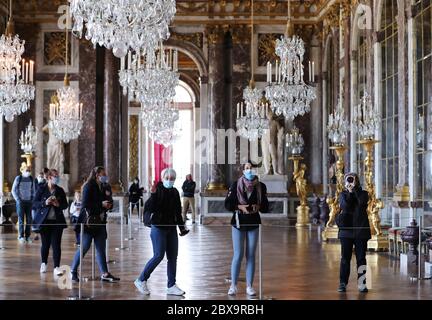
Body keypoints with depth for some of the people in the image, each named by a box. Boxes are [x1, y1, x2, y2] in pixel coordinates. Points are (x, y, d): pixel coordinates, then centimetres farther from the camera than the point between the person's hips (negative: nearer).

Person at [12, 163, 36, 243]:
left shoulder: (31, 179, 6)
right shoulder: (18, 178, -4)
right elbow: (13, 190, -1)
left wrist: (32, 199, 5)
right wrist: (18, 200, -8)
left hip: (29, 202, 4)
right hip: (21, 202, -3)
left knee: (29, 219, 2)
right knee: (21, 219, -3)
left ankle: (27, 236, 9)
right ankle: (21, 236, 2)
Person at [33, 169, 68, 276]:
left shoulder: (60, 190, 7)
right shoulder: (41, 190, 0)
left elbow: (65, 205, 10)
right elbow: (35, 204, -2)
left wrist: (58, 204, -11)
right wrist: (45, 203, -19)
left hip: (57, 221, 1)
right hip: (44, 221, -1)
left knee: (56, 245, -4)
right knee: (45, 244, 9)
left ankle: (56, 267, -2)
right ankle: (44, 264, 30)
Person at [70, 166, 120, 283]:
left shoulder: (103, 187, 14)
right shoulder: (89, 187, -9)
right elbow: (85, 204, -17)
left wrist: (108, 205, 2)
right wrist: (101, 204, -19)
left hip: (100, 222, 8)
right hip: (89, 222, -8)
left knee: (101, 248, 6)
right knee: (84, 247, -2)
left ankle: (104, 273, 6)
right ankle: (73, 271, 11)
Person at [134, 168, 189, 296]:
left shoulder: (175, 192, 9)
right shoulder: (157, 190, -10)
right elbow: (148, 208, -21)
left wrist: (182, 227, 18)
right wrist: (153, 195, -32)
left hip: (171, 228, 7)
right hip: (158, 228, -7)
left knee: (173, 257, 5)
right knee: (158, 256, -8)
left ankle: (171, 286, 12)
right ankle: (141, 280, 7)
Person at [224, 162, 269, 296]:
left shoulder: (261, 186, 1)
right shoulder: (236, 185, -4)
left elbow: (265, 206, 4)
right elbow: (228, 204, -5)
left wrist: (258, 206, -15)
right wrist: (240, 206, -20)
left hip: (253, 223, 2)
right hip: (238, 222, -2)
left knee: (251, 255, 6)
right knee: (238, 255, -2)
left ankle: (249, 286, 13)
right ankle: (233, 285, 8)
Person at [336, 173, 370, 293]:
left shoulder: (363, 193, 8)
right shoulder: (343, 194, 9)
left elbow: (362, 202, -15)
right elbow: (345, 205, -10)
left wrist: (355, 188, -11)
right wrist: (350, 191, -7)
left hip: (361, 230, 0)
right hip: (346, 230, 0)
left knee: (361, 258, 2)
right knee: (345, 258, 1)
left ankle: (361, 283, 6)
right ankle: (343, 283, 6)